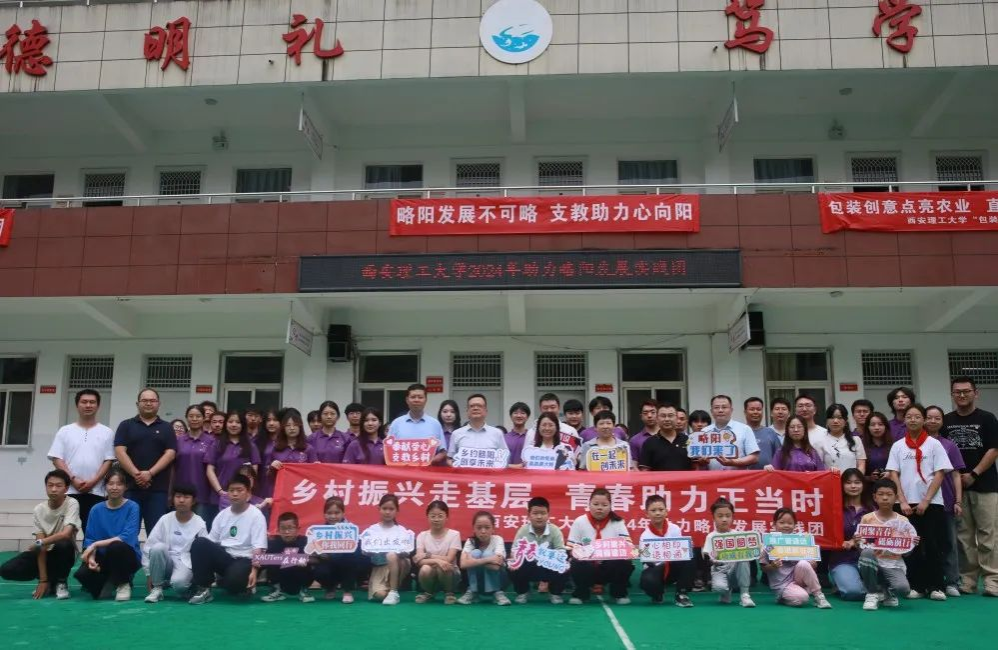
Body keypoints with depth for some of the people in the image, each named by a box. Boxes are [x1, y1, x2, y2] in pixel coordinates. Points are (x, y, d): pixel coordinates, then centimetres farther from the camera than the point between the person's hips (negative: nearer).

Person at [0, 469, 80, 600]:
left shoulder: (72, 504, -17)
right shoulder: (39, 509, -8)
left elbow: (66, 534, -32)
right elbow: (41, 547, -13)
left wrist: (39, 543, -18)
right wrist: (43, 580, -18)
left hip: (63, 554, -3)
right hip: (45, 553, 3)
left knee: (64, 544, -37)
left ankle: (60, 582, -8)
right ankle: (49, 581, 7)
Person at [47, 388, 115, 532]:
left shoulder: (107, 432, 8)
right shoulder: (65, 431, 9)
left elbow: (109, 460, 2)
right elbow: (57, 459, 2)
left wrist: (93, 481, -11)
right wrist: (73, 480, -11)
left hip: (96, 492, 0)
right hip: (69, 491, 1)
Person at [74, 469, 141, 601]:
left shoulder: (132, 507, -9)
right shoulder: (97, 509, 2)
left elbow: (127, 538, -20)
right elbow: (89, 539, 0)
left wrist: (96, 544, -21)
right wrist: (91, 557, -21)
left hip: (127, 556, -2)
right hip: (103, 557, 3)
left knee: (115, 547, -36)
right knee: (82, 573, -28)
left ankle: (123, 583, -8)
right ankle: (109, 582, 6)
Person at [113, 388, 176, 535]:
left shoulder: (166, 428, 11)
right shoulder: (126, 426, 10)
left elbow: (170, 454, 0)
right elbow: (120, 452, -2)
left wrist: (150, 473, -14)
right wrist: (136, 474, -14)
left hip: (158, 488, 0)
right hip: (130, 486, 0)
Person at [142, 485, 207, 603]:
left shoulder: (200, 524, -3)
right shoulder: (165, 520, -1)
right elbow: (148, 546, 0)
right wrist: (149, 574, -2)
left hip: (186, 564, -3)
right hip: (167, 562, 3)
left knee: (178, 583, -37)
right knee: (158, 547, -30)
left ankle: (191, 585, 1)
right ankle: (157, 588, -12)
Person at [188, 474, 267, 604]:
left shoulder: (256, 515, -5)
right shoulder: (222, 514, 11)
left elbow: (258, 548, -12)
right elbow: (210, 541, 8)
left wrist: (254, 571, -25)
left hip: (244, 560, -5)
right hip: (223, 557, 5)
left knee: (234, 579, -38)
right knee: (199, 543, -20)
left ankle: (244, 586, 2)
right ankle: (203, 589, -12)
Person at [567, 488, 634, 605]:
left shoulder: (618, 522, -1)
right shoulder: (579, 522, -2)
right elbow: (572, 548, -2)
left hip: (612, 567, 1)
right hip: (588, 567, -1)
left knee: (625, 564, -29)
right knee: (577, 565, -32)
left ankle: (618, 593, 1)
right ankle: (581, 593, -2)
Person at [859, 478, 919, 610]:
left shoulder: (902, 521, 3)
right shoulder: (867, 519, 1)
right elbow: (860, 546, 2)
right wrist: (856, 543, -21)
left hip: (893, 564, 0)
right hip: (872, 563, 0)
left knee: (903, 588, -32)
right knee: (866, 553, -36)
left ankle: (887, 591, 9)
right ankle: (873, 593, -11)